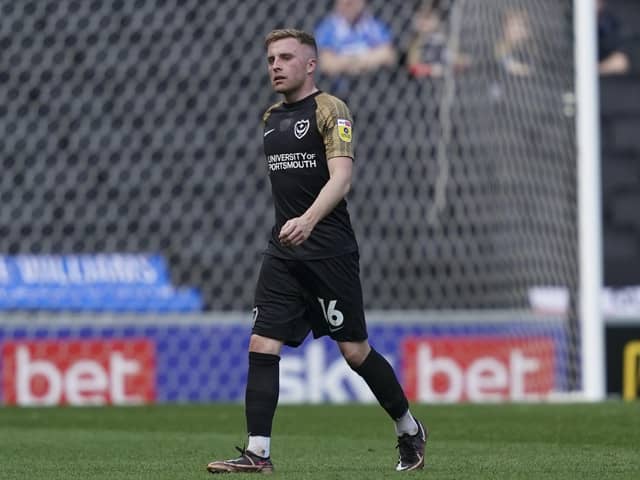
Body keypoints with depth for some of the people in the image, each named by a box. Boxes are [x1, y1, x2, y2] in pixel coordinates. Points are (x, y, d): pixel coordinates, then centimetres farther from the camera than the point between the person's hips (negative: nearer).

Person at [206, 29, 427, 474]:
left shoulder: (331, 110, -7)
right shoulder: (271, 117, 16)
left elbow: (340, 177, -20)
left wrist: (307, 221, -35)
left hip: (330, 250, -6)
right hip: (283, 253, 7)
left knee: (355, 350, -1)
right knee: (262, 345, -6)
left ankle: (410, 431, 19)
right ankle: (257, 453, -7)